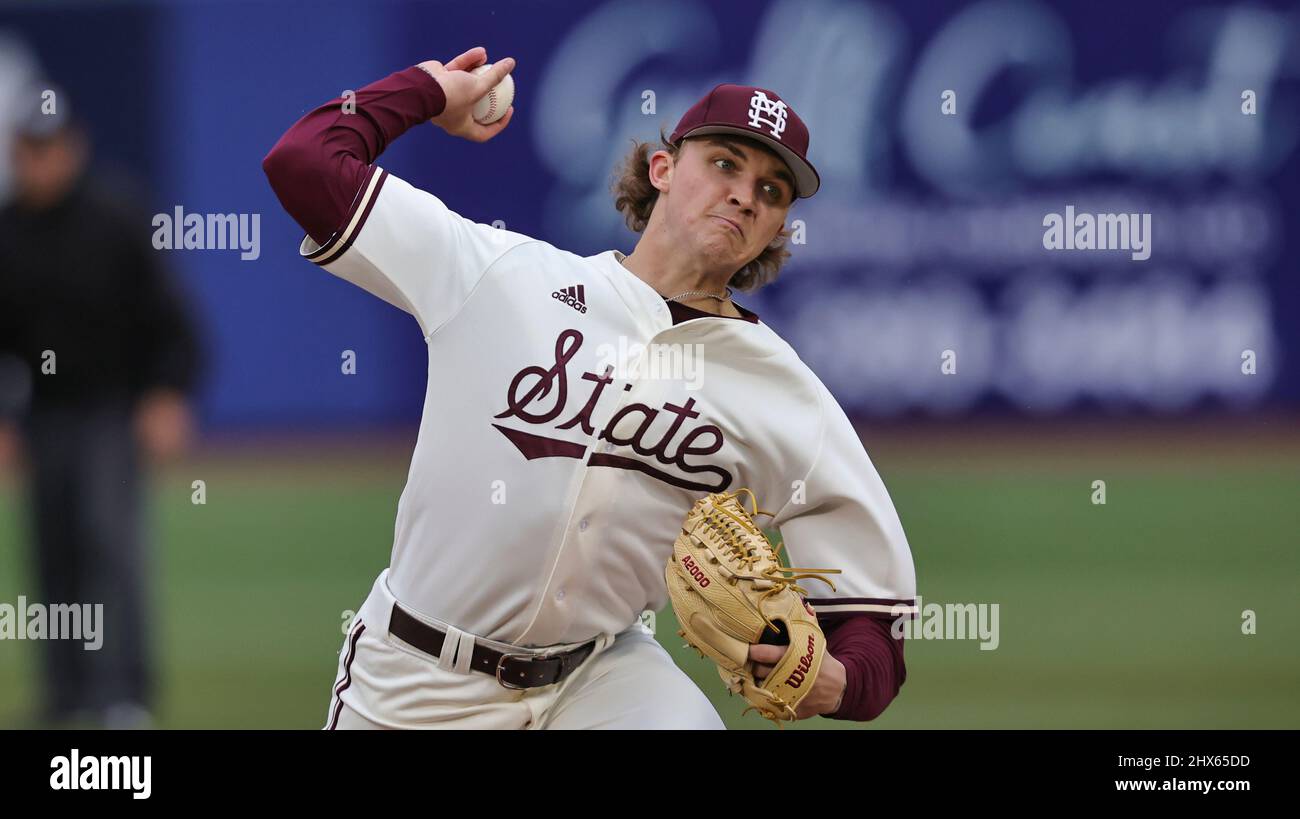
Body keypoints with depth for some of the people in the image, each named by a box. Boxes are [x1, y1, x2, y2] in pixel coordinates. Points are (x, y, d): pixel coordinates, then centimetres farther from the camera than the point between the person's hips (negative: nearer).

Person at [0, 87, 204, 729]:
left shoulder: (115, 220, -10)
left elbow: (166, 315, -7)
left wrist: (168, 397, -17)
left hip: (115, 406, -5)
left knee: (110, 536, -16)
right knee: (52, 551, 7)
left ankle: (124, 693, -20)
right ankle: (68, 693, 17)